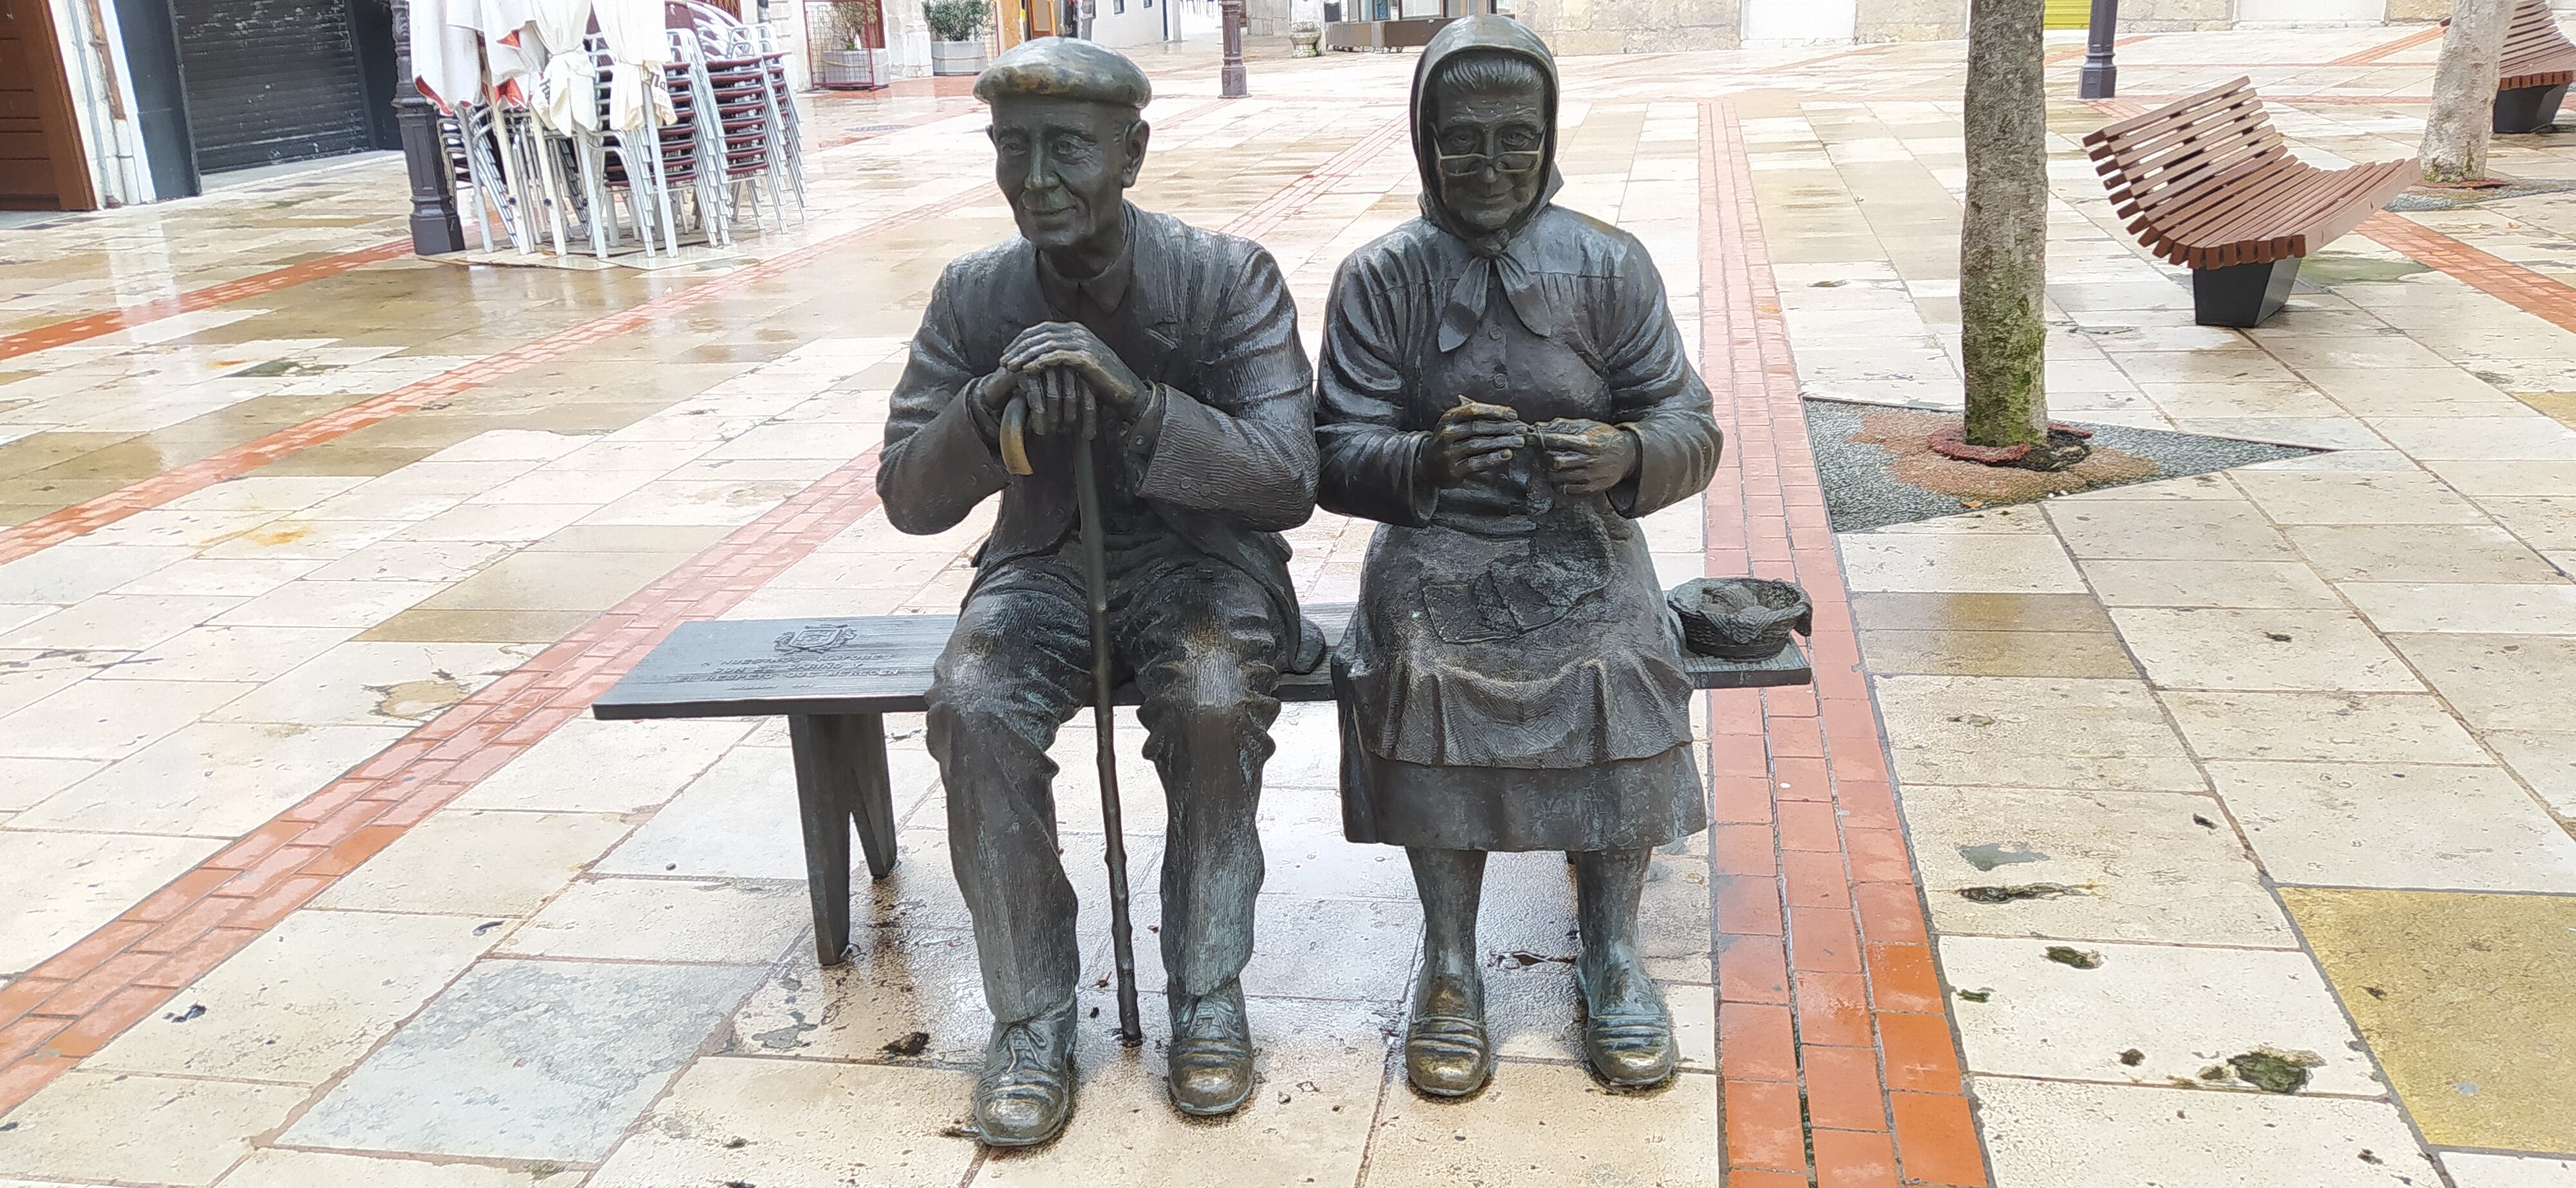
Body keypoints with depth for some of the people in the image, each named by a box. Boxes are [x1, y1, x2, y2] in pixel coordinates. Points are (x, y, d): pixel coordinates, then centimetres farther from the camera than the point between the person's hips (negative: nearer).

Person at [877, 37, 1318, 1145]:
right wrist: (990, 406, -23)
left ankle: (1208, 996, -10)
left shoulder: (1229, 277, -11)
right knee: (973, 704, -28)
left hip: (1201, 553, -2)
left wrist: (1136, 396, -32)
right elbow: (907, 496, -1)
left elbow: (1288, 482, -17)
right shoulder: (974, 294, -3)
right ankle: (1031, 1020, -11)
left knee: (1217, 701, -33)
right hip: (1046, 558, 2)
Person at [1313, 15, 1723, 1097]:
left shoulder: (1609, 266, 3)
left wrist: (1628, 454, -24)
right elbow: (1336, 458, -5)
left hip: (1579, 544, 1)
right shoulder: (1379, 278, 1)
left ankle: (1611, 956, -4)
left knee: (1622, 670, -27)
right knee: (1418, 670, -29)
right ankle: (1450, 966, -10)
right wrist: (1425, 459, -28)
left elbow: (1690, 427, 1)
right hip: (1434, 548, 0)